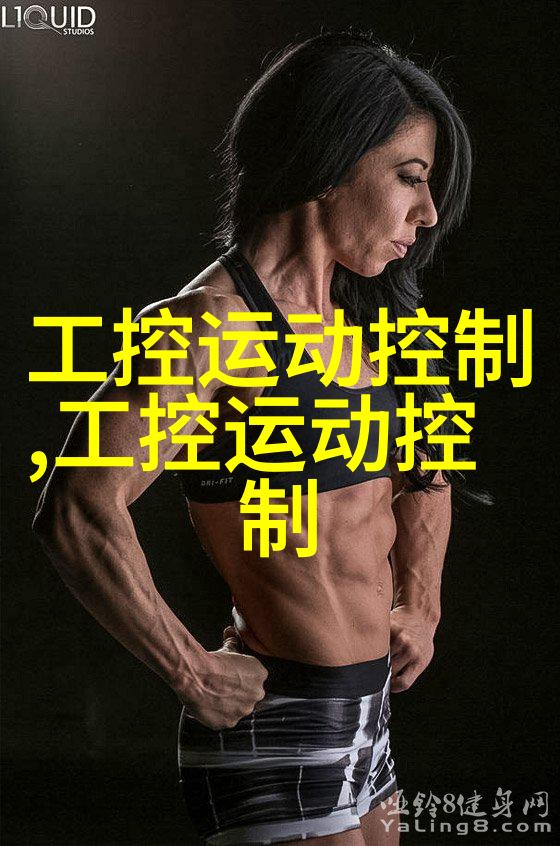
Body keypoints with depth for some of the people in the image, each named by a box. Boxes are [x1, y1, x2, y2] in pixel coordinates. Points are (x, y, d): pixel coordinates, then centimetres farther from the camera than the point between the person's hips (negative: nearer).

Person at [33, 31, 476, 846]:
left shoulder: (350, 324, 9)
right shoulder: (212, 326, -17)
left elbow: (425, 463, 27)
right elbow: (78, 512, -29)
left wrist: (420, 603, 16)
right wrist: (196, 676, -20)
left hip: (364, 729, 8)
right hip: (279, 746, -8)